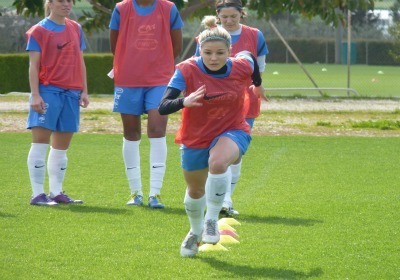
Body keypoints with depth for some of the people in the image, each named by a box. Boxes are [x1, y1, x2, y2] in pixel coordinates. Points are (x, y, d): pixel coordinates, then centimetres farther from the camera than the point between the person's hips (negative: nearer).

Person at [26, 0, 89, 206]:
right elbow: (33, 65, -6)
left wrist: (84, 90, 11)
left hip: (71, 92, 6)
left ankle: (56, 192, 15)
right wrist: (35, 94, -13)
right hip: (48, 90, -6)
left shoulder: (75, 29, 14)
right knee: (41, 142, -7)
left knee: (62, 146, 9)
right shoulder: (39, 31, -2)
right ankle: (38, 194, -7)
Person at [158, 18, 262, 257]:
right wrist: (184, 102, -50)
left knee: (218, 161, -35)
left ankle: (212, 220, -18)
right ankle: (196, 232, 49)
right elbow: (162, 107, -30)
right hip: (195, 139, 1)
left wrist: (257, 83, 26)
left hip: (232, 132, -1)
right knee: (195, 191, 17)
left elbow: (248, 56, 11)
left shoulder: (242, 67, -16)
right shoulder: (187, 71, -22)